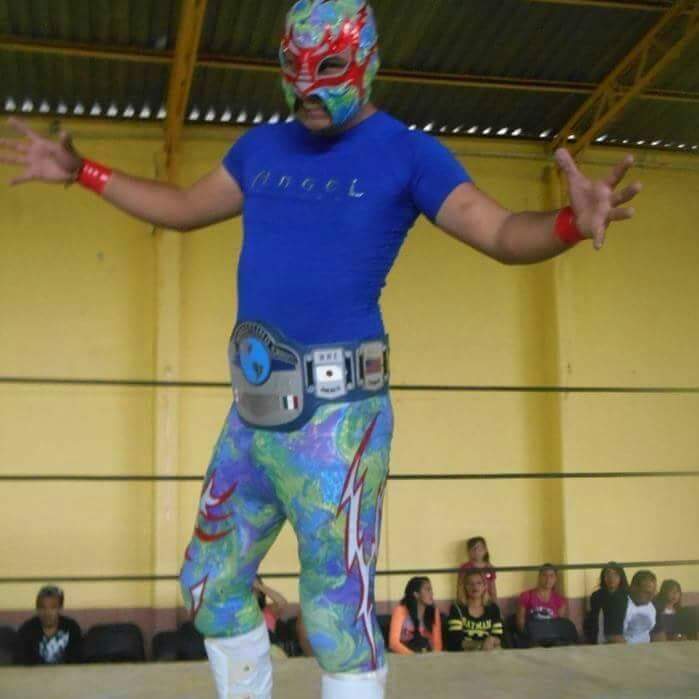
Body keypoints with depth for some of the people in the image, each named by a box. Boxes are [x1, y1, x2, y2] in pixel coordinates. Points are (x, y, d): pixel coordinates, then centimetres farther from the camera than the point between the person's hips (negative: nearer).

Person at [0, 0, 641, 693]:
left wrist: (571, 221, -34)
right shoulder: (262, 148, 12)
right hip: (252, 411, 7)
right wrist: (81, 172, 23)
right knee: (212, 587, 20)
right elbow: (184, 208, 25)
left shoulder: (406, 154, -6)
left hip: (335, 415, -7)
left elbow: (502, 234, -14)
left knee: (338, 615, -1)